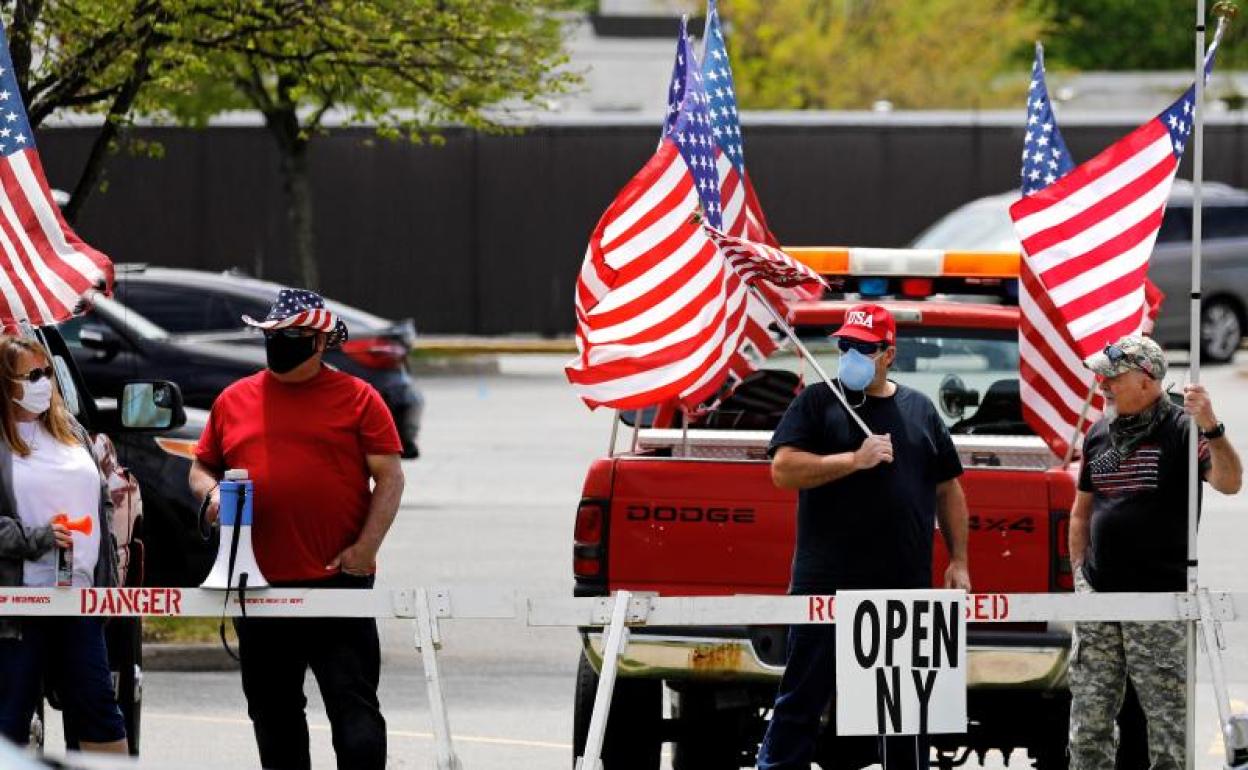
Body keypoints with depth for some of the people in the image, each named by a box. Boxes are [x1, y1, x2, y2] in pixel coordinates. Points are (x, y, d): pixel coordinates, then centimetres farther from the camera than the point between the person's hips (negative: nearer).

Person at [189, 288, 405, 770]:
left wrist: (366, 546, -12)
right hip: (258, 583, 4)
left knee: (353, 703, -7)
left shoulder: (357, 399, 1)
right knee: (273, 712, 11)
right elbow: (201, 468, 20)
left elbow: (389, 477, -1)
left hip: (339, 579, -4)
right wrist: (211, 492, -3)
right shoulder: (233, 401, 12)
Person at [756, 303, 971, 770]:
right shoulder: (818, 403, 2)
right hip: (828, 584, -3)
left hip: (905, 586, 3)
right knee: (804, 696, -1)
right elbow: (784, 470, -10)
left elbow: (948, 490, 15)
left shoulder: (919, 410, 11)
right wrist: (855, 460, -18)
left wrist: (958, 562, 8)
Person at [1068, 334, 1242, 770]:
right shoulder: (1099, 434, 12)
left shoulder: (1181, 429, -7)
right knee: (1089, 712, 9)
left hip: (1159, 601, -6)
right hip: (1099, 598, 6)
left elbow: (1229, 484, -22)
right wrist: (1079, 574, 12)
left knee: (1168, 716, -2)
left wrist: (1210, 429, -36)